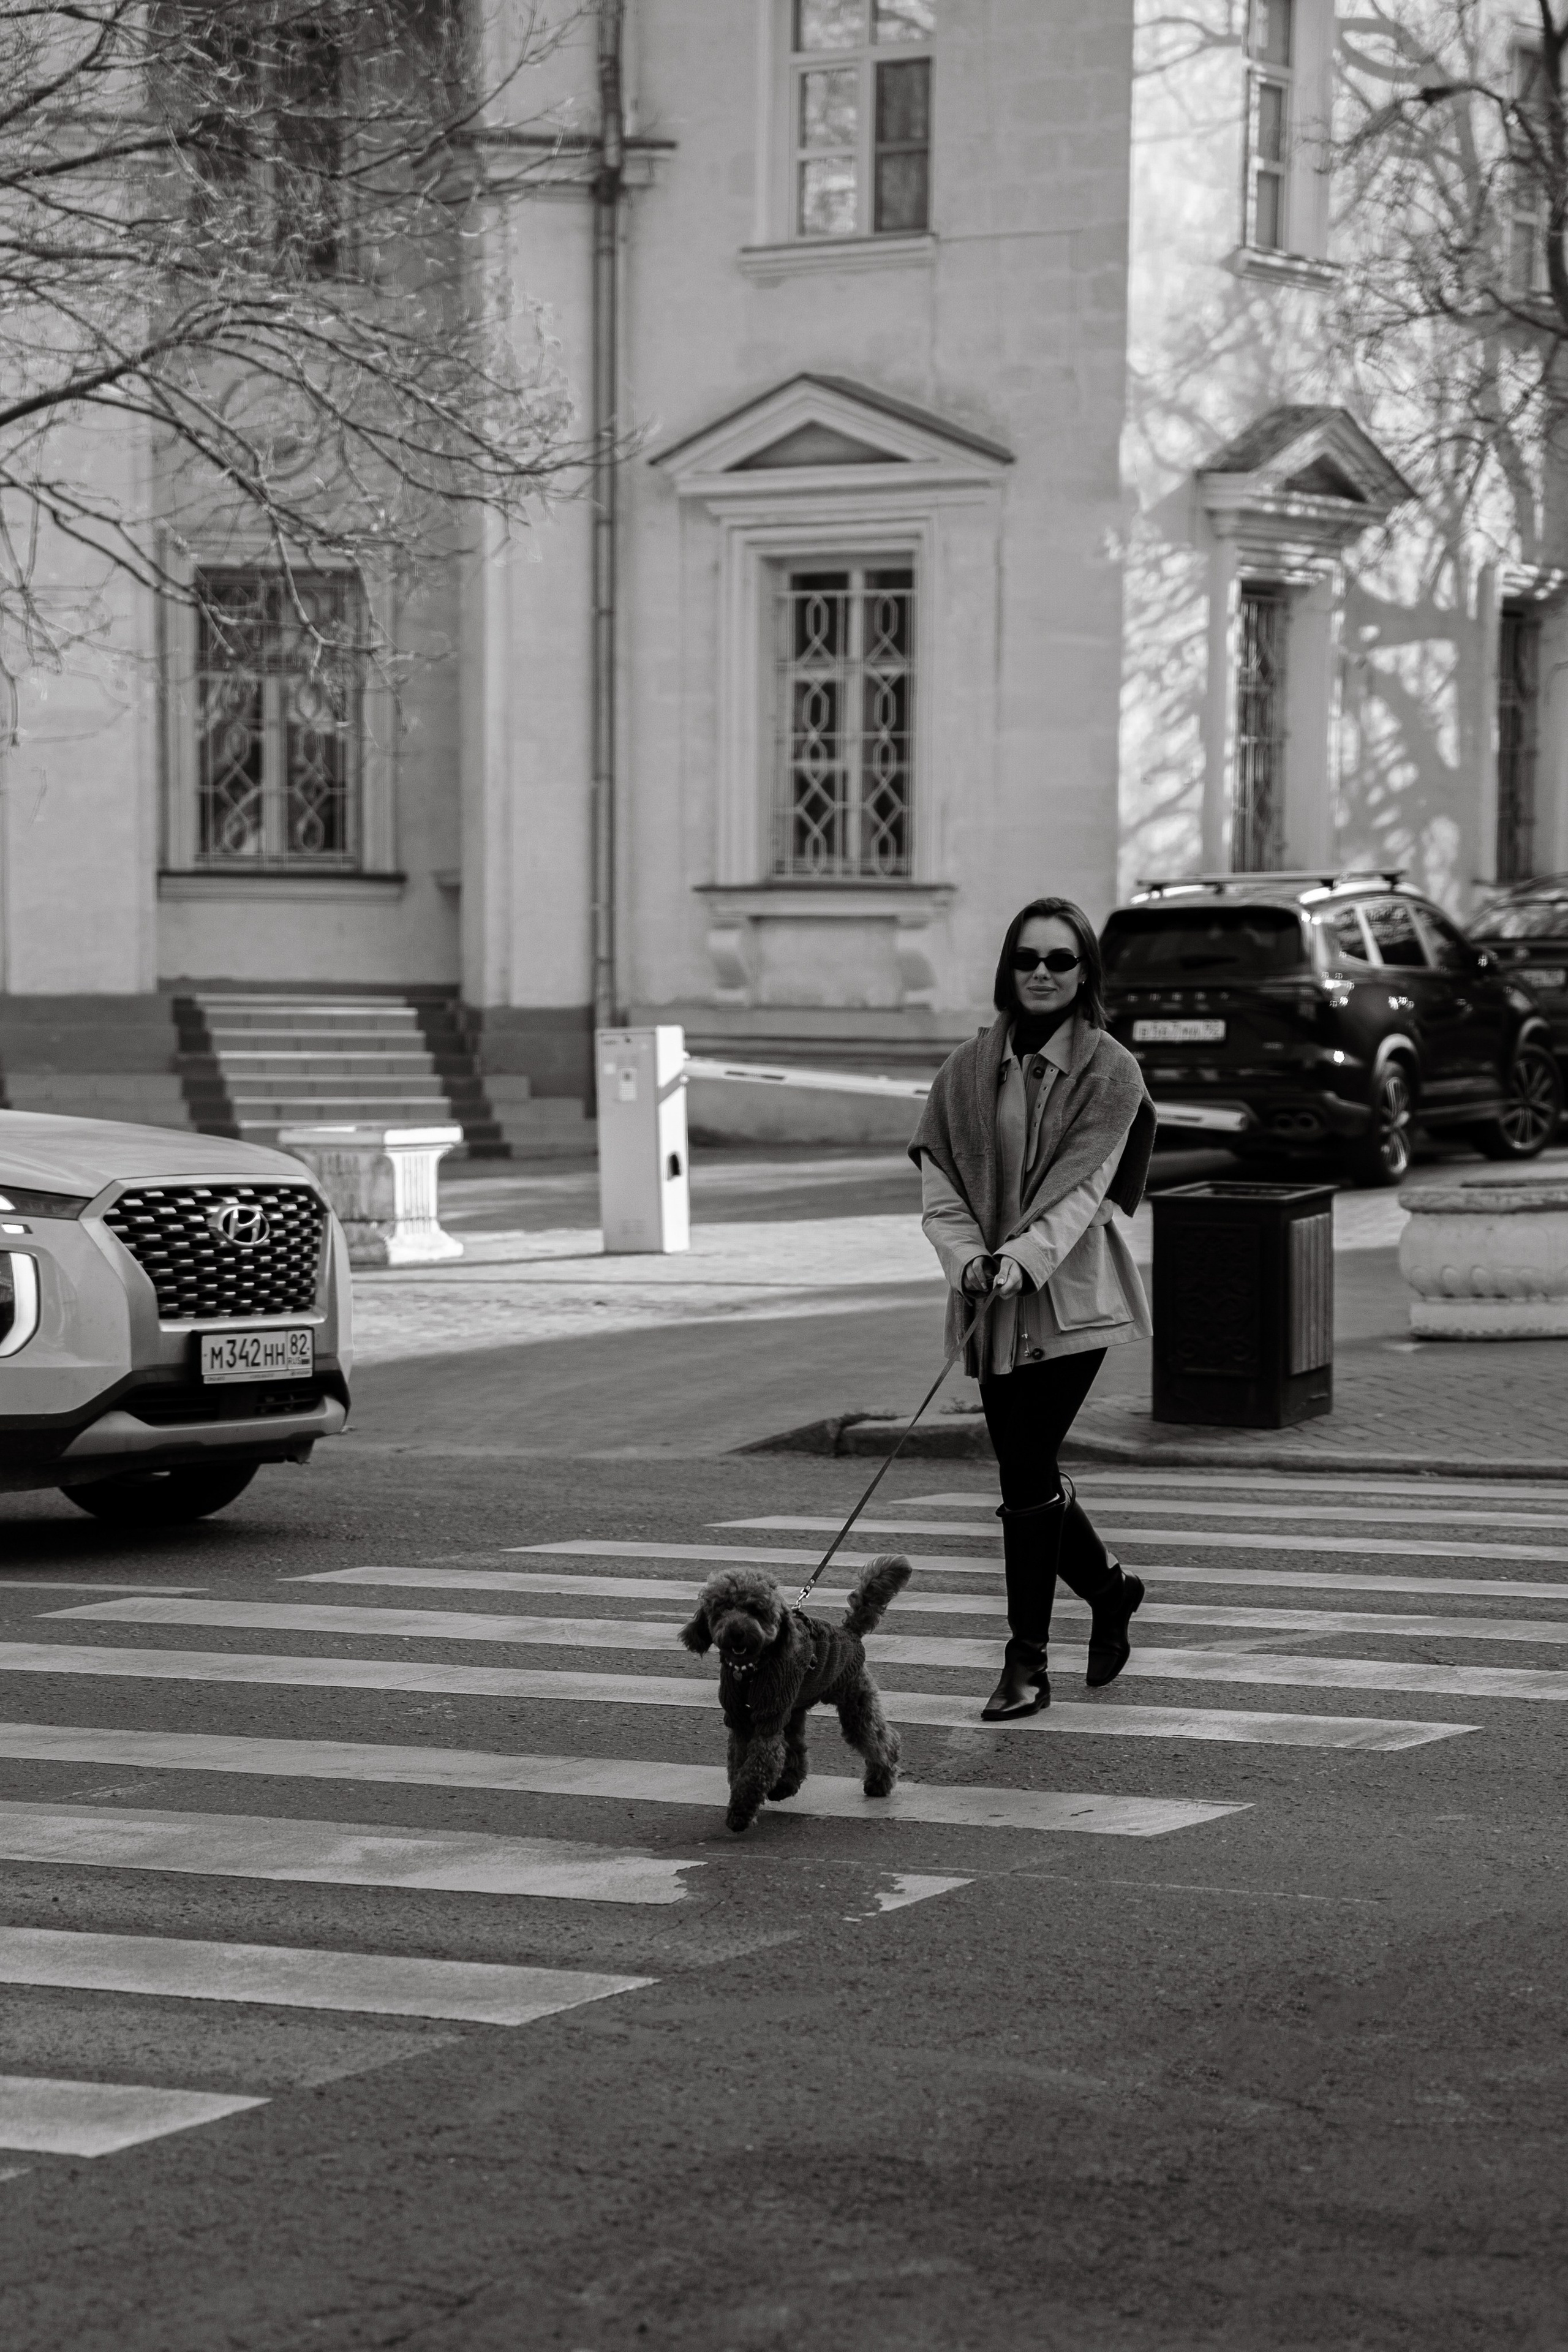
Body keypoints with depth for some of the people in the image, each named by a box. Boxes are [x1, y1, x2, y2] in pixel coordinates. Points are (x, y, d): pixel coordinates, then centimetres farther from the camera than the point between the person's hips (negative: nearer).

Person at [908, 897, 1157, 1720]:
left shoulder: (1110, 1071, -4)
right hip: (993, 1303, 5)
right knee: (1027, 1473, 9)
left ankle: (1027, 1664, 1)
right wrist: (967, 1258, -13)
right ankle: (1109, 1590, 35)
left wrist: (1023, 1258, -27)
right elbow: (938, 1180, 4)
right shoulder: (969, 1068, 7)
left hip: (1069, 1295, -4)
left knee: (1027, 1473, -11)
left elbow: (1084, 1186, -13)